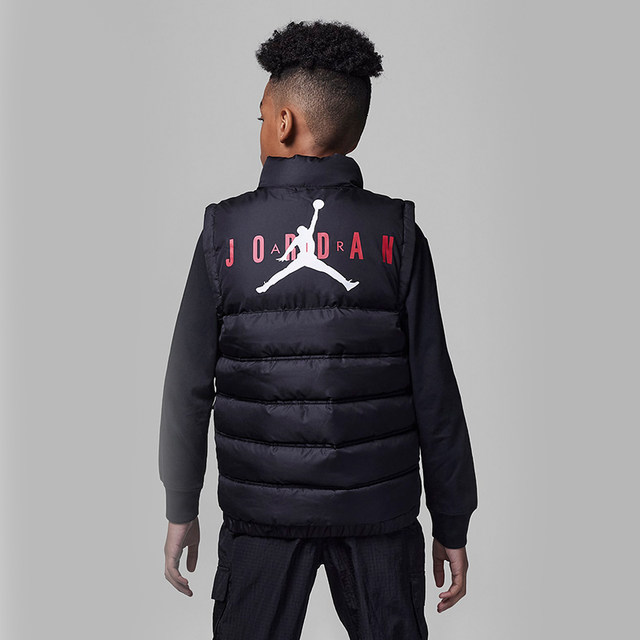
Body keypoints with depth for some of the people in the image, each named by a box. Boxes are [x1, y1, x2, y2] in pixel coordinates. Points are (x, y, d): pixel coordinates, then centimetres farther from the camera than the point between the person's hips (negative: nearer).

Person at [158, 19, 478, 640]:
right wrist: (452, 525, 4)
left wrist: (181, 509, 8)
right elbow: (434, 391, -7)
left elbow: (188, 385, -3)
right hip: (380, 511, 0)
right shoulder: (398, 234, -7)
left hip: (260, 510, 0)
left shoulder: (224, 231, -6)